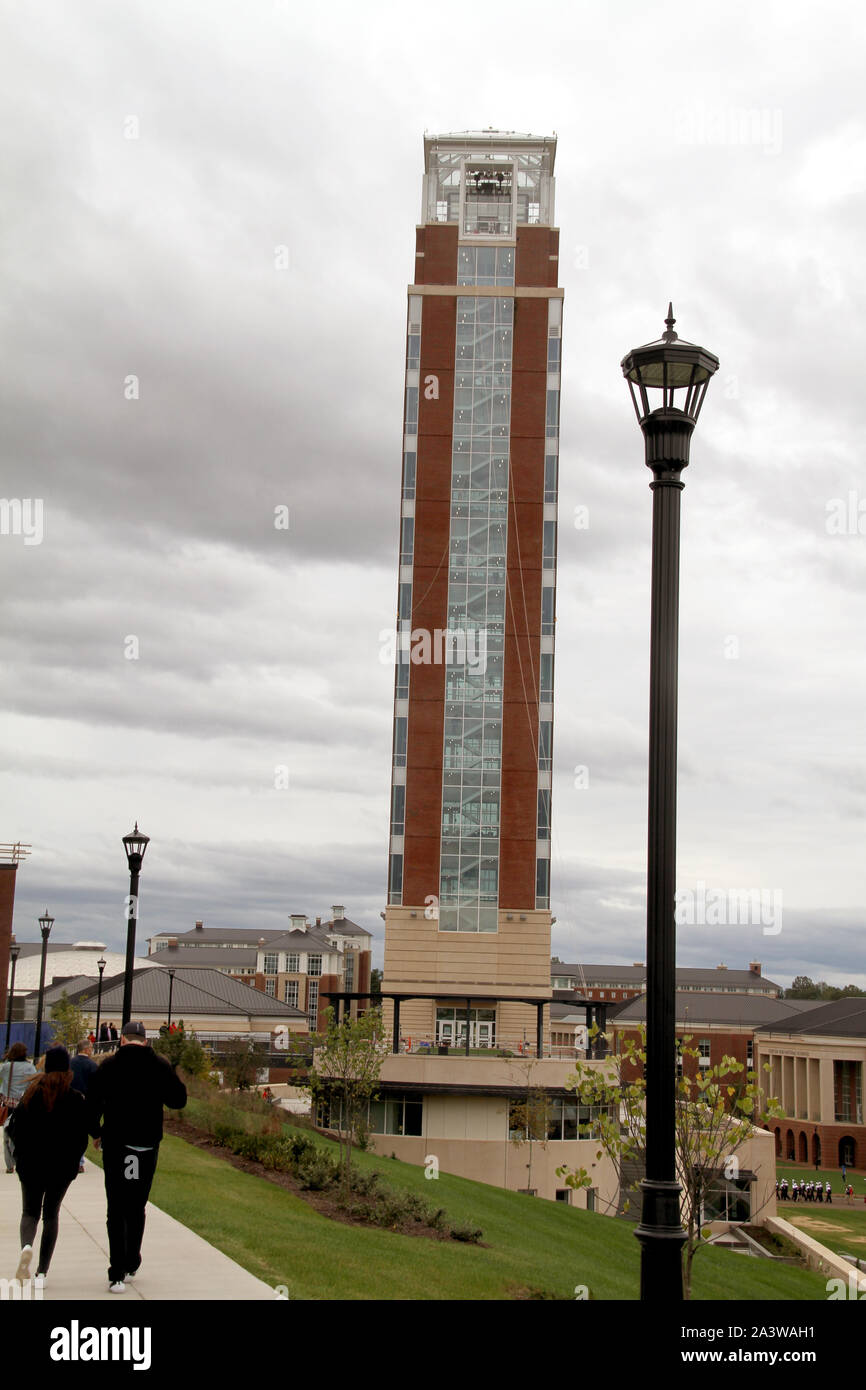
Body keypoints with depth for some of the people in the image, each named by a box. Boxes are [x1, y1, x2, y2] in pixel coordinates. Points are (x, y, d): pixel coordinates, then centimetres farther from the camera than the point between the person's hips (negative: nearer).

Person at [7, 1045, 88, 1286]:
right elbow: (81, 1137, -4)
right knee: (51, 1213, 12)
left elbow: (17, 1130, -1)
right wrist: (72, 1161, 11)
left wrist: (22, 1157, 12)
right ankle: (42, 1271, 7)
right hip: (62, 1167, 0)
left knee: (30, 1212, 11)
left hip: (31, 1166, 0)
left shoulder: (30, 1094, -3)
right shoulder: (75, 1099, -6)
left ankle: (26, 1246, -21)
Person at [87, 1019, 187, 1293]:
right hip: (148, 1146, 2)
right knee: (137, 1209, 18)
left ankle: (117, 1275, -6)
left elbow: (92, 1104, -4)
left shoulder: (108, 1066, -3)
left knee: (116, 1211, 1)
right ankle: (132, 1265, 28)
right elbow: (179, 1100, 2)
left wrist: (96, 1133, 13)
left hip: (115, 1145, -1)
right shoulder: (160, 1065, -1)